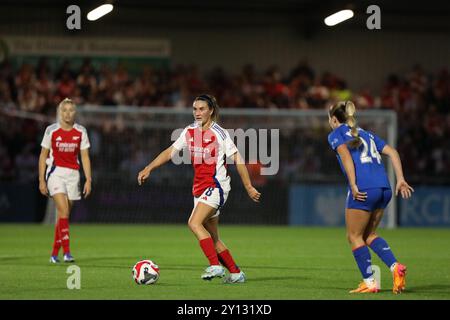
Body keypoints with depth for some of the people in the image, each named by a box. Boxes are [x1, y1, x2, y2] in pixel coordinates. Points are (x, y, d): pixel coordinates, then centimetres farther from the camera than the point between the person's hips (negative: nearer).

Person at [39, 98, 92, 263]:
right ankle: (67, 252, -24)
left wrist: (88, 179, -2)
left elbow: (85, 157, 5)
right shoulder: (52, 130, -2)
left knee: (64, 215, 6)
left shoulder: (80, 131, 3)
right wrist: (41, 180, 0)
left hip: (73, 175, 3)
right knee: (63, 210, -19)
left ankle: (55, 253, 17)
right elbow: (43, 155, 4)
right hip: (55, 172, -3)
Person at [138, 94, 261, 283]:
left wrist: (249, 187, -6)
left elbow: (237, 160, -5)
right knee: (212, 238, 8)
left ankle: (215, 266, -26)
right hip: (200, 188, 7)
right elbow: (170, 152, 9)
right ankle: (236, 273, 19)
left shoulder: (219, 133, -8)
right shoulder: (189, 132, 9)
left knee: (194, 223, -25)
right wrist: (149, 168, -3)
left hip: (216, 186, -7)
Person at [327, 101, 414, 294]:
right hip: (384, 188, 7)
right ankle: (395, 267, 0)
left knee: (354, 236, 7)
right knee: (369, 235, 19)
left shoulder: (335, 135, 8)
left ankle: (369, 282, 4)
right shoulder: (367, 134, 26)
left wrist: (353, 186, -17)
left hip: (364, 190, -7)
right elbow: (392, 152, 16)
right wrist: (400, 180, 9)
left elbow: (346, 155, -11)